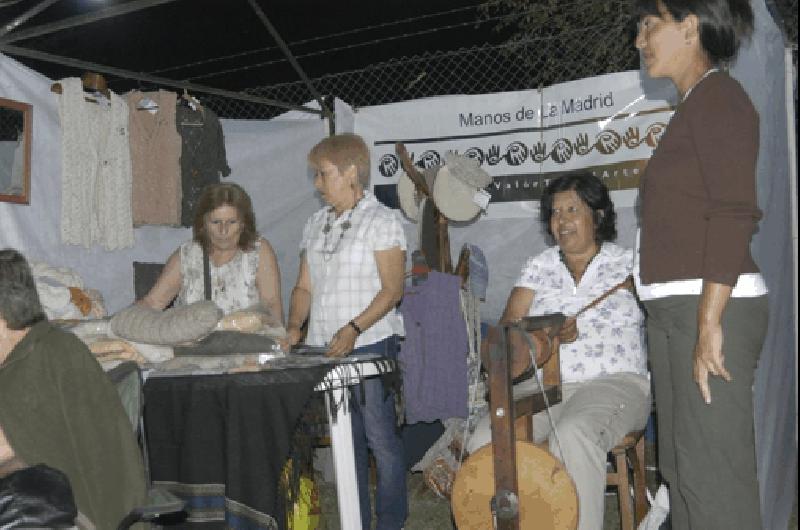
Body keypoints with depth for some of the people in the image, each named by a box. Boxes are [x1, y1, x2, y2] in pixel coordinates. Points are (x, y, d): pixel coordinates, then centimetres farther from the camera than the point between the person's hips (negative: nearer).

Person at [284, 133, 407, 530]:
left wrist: (353, 329, -19)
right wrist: (294, 326, -1)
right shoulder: (315, 224, 15)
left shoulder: (380, 220, -4)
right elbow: (304, 286, 16)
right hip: (324, 348, 6)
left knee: (379, 437, -2)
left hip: (369, 344, -6)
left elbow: (392, 289, -10)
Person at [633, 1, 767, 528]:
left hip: (710, 307, -10)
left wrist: (709, 323, -22)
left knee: (712, 471, -7)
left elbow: (733, 214, -17)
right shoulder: (694, 106, 19)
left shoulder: (718, 96, -8)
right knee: (681, 465, 13)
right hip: (675, 309, 10)